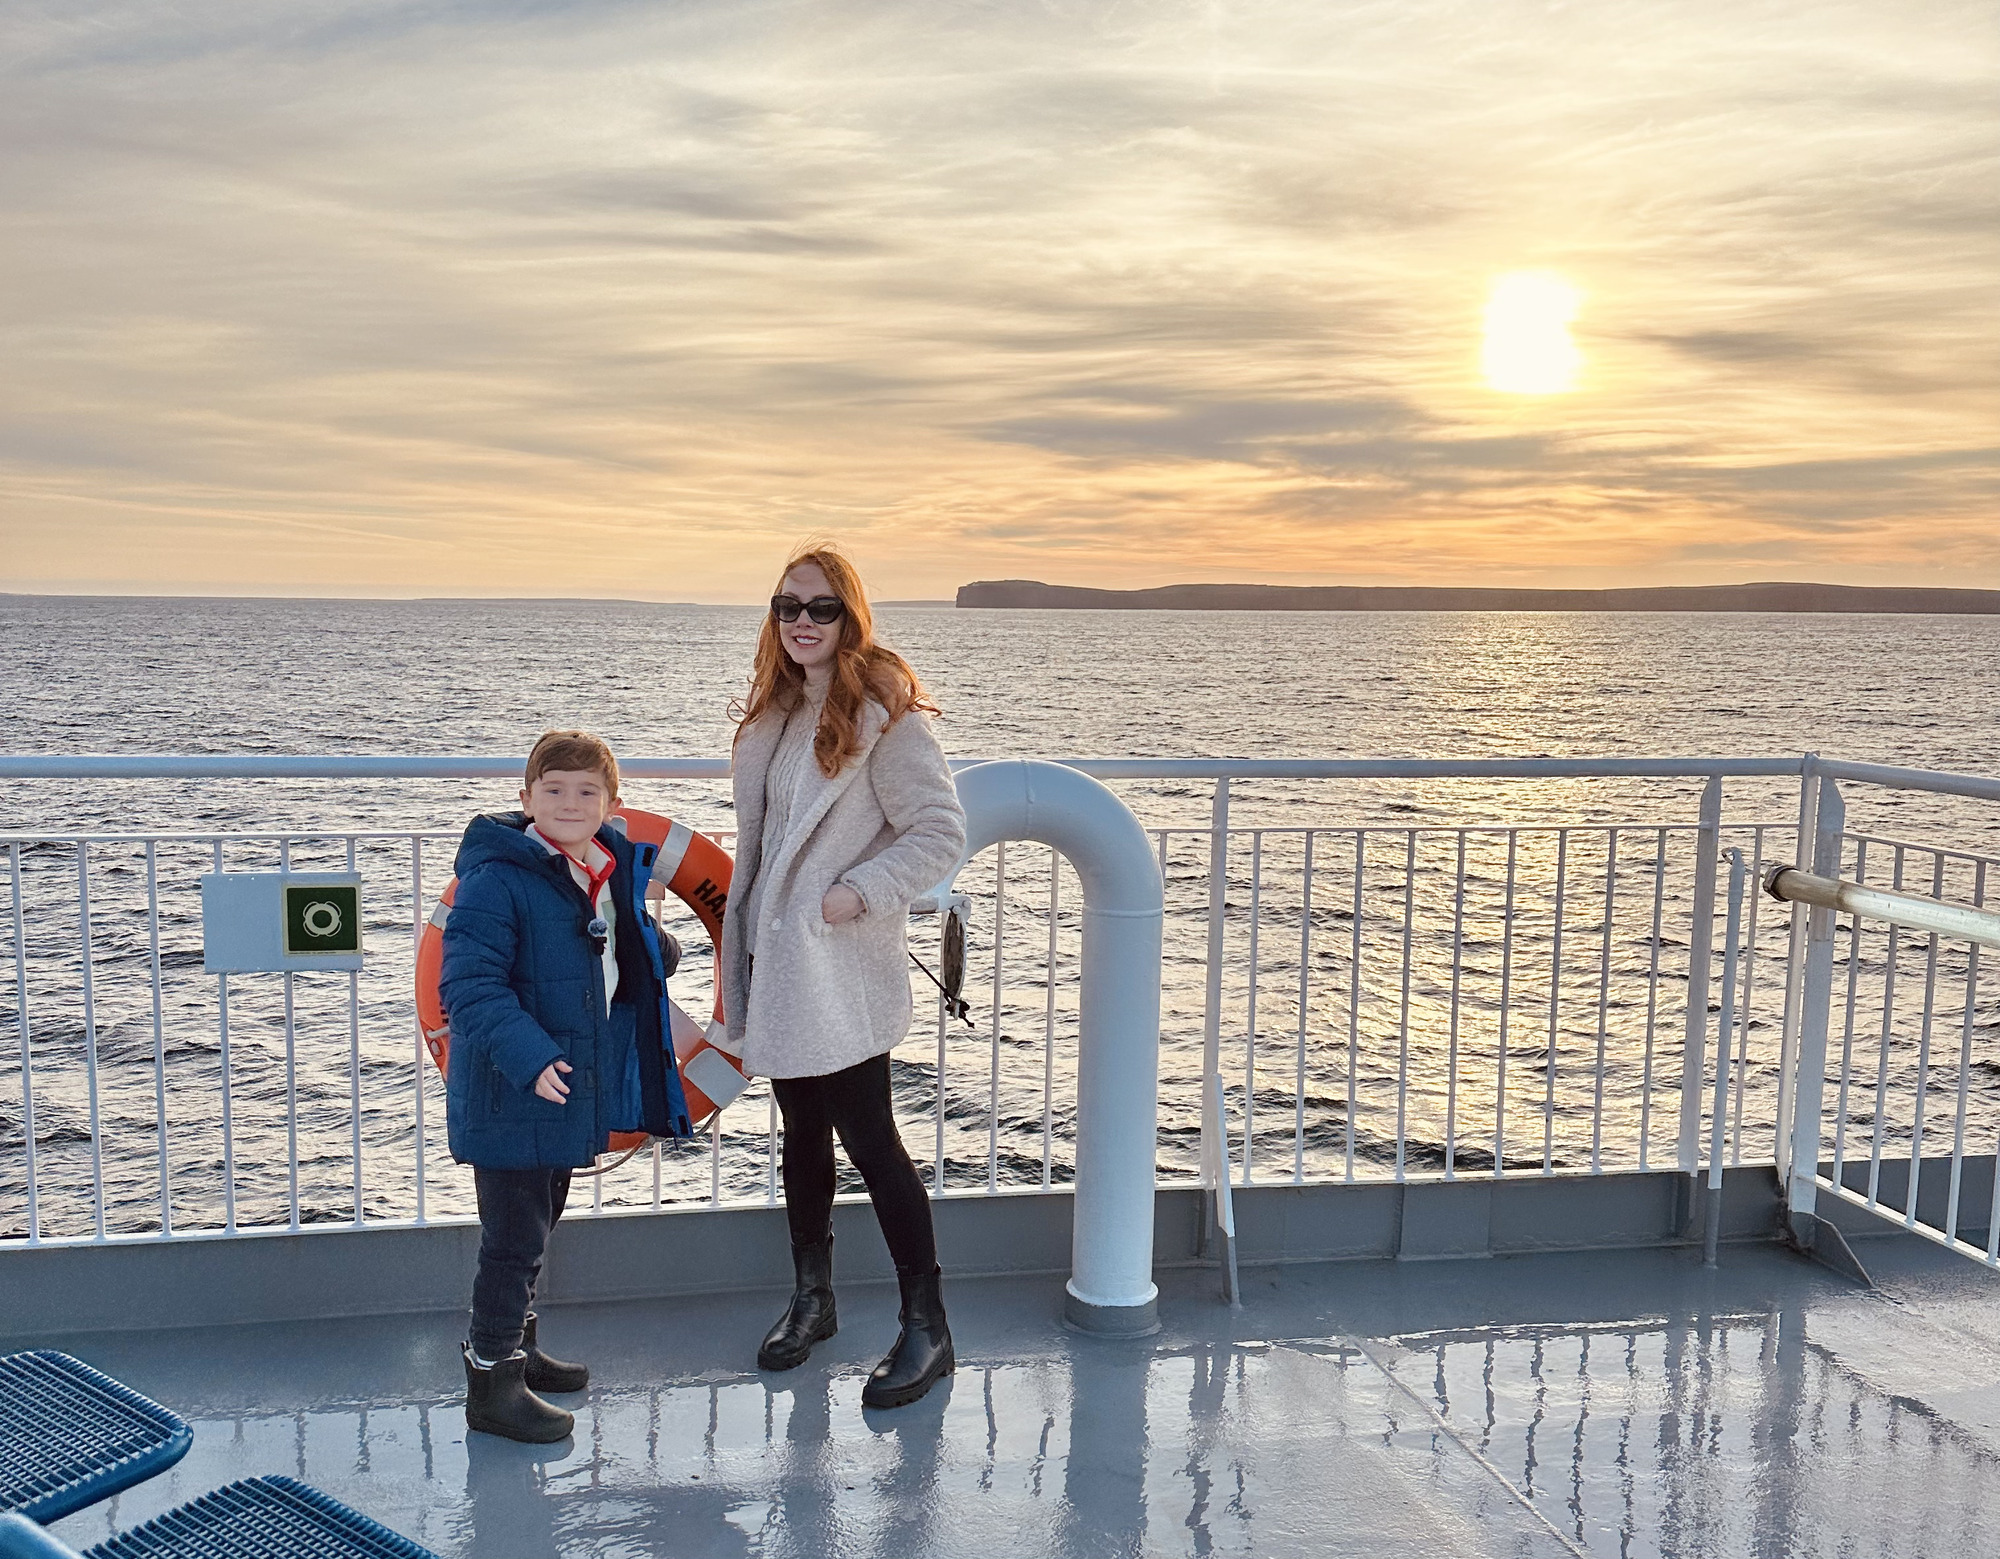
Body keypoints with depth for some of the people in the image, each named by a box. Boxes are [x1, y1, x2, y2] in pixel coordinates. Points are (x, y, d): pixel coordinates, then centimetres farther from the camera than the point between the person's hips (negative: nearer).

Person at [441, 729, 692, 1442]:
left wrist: (656, 950, 2)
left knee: (537, 1223, 22)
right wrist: (528, 1055, -35)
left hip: (574, 1088, 9)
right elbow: (469, 984, -26)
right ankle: (492, 1381, 14)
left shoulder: (611, 871, 6)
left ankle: (513, 1348, 40)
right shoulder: (496, 878, -20)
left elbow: (630, 952, 23)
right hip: (509, 1095, -9)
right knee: (515, 1235, -1)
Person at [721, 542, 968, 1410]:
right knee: (804, 1135, 17)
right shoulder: (775, 712, 11)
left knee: (867, 1137, -3)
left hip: (844, 970, -7)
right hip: (778, 962, 7)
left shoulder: (883, 715, -12)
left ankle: (926, 1329, 10)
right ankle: (812, 1300, 33)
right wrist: (740, 960, 18)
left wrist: (857, 893, -22)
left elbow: (940, 832, -15)